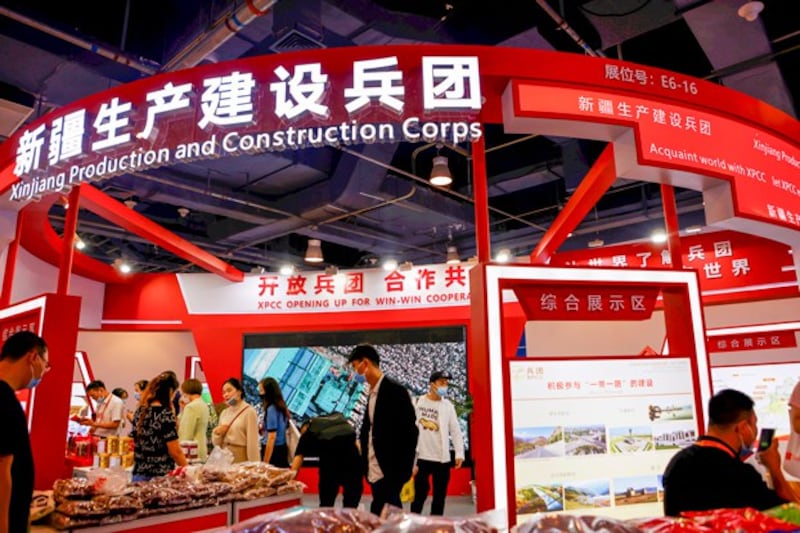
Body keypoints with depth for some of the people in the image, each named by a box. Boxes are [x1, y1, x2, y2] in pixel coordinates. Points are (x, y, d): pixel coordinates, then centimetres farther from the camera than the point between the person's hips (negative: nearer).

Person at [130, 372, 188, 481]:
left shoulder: (140, 411, 4)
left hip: (139, 474, 7)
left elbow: (135, 443, 16)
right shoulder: (166, 414, -17)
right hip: (160, 476, -7)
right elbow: (175, 451, -16)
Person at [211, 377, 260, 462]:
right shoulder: (224, 413, 11)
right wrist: (217, 432, -3)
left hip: (241, 457, -6)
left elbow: (252, 442, -12)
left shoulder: (249, 411, -8)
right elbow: (216, 443, 16)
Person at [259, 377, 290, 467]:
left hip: (275, 450, -8)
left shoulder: (271, 409, -17)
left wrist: (265, 462, -17)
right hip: (282, 448, 8)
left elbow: (272, 437, -19)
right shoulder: (281, 406, 7)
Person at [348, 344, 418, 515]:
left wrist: (405, 471, -15)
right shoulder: (373, 392, 11)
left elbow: (409, 432, -15)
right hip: (375, 471, 8)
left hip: (390, 472, -8)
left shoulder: (394, 390, -14)